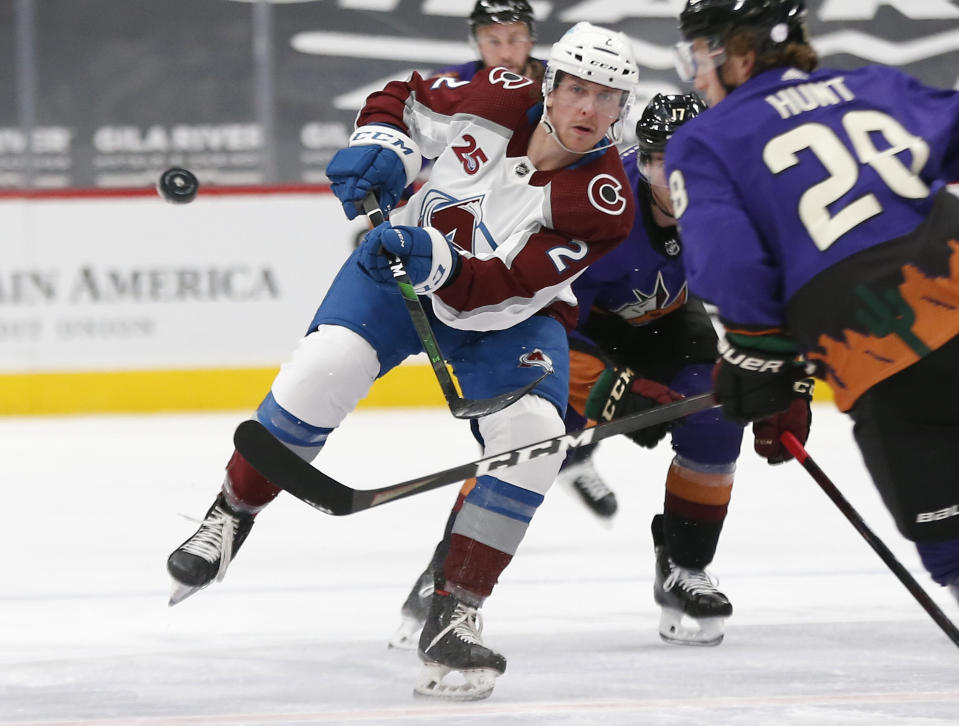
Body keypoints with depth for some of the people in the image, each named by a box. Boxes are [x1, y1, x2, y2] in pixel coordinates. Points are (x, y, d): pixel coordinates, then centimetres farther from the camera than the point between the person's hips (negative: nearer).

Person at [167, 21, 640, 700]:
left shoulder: (604, 201, -26)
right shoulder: (501, 99, -18)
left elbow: (502, 290, -32)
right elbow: (402, 100, 1)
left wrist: (440, 264, -49)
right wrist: (381, 146, -19)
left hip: (510, 313, -1)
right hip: (403, 264, 1)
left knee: (533, 435, -26)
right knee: (328, 364, -24)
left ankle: (454, 616, -17)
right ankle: (231, 516, 0)